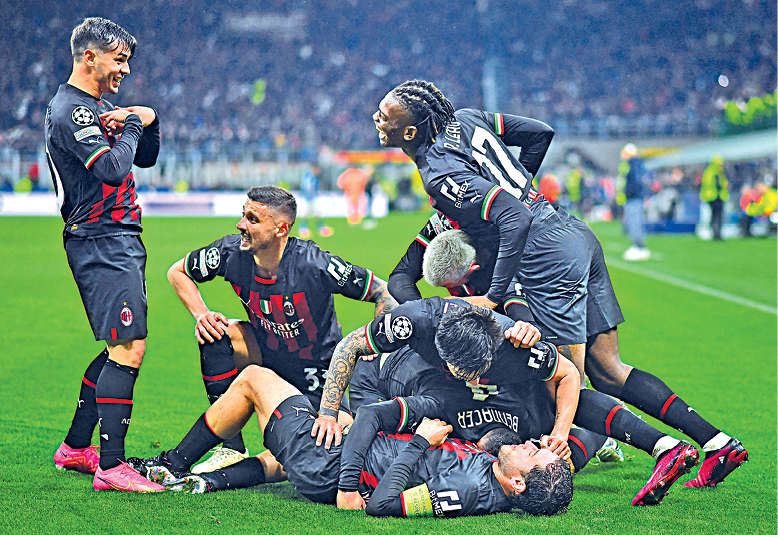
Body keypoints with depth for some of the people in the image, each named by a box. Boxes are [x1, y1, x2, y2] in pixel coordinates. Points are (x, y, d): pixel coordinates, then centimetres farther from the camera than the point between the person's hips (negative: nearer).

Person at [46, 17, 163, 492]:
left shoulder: (100, 107, 19)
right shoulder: (70, 110, -13)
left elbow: (146, 158, 24)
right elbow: (113, 167, -24)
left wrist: (150, 120, 5)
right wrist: (131, 125, -7)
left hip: (121, 242, 11)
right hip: (103, 242, -11)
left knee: (119, 348, 15)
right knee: (129, 348, -17)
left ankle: (76, 447, 24)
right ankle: (111, 466, -18)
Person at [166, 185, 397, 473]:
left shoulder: (314, 264, -29)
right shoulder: (232, 252, -18)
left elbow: (384, 292, -19)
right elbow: (177, 272, 2)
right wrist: (201, 315, -12)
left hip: (318, 376, -4)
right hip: (267, 356, 4)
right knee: (216, 333, -23)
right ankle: (231, 448, -16)